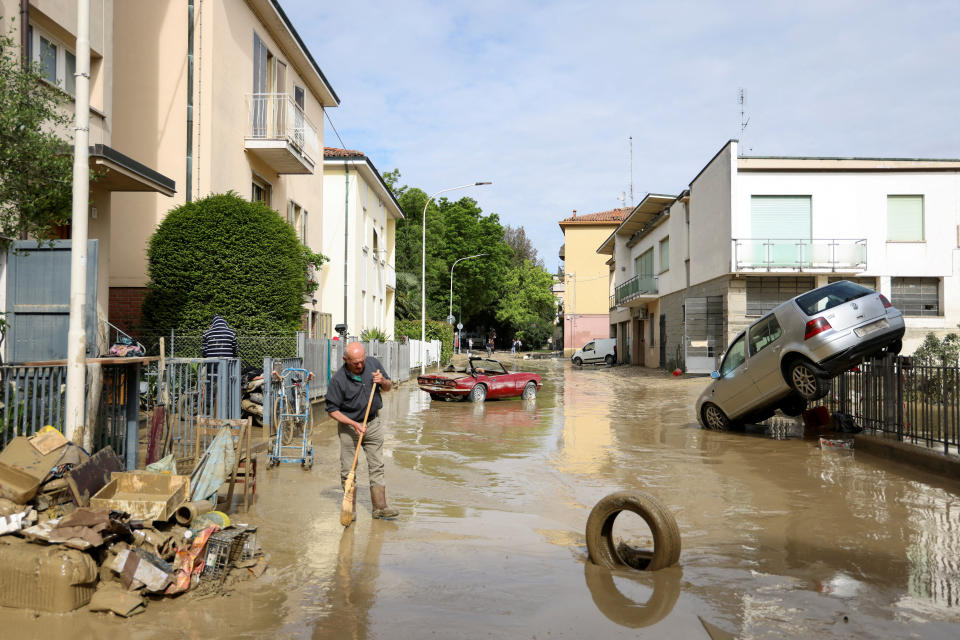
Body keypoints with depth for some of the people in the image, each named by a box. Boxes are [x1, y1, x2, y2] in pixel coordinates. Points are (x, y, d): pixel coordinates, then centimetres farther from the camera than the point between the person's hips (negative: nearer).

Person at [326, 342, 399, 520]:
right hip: (349, 426, -3)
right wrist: (354, 424, -22)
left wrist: (383, 381, -15)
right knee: (348, 470, 2)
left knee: (377, 466, 5)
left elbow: (388, 387, 8)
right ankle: (350, 509, 14)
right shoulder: (338, 380, -19)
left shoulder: (374, 364, -6)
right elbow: (332, 410, -13)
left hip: (373, 423, 3)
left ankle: (380, 507, 11)